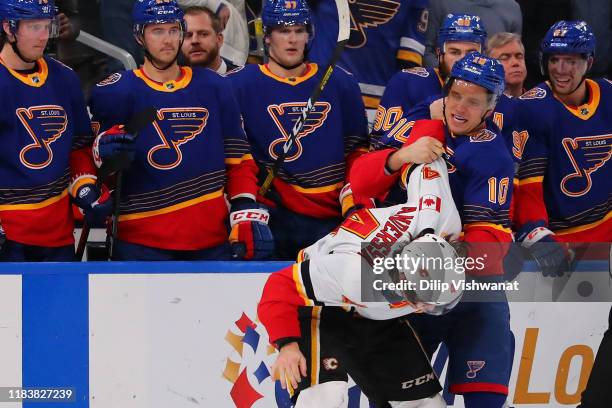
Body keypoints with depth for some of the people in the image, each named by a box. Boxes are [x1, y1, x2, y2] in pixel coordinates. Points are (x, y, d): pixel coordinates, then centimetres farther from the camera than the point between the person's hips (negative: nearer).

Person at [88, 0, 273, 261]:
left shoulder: (213, 87, 9)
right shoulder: (116, 92, 0)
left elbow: (238, 160, 10)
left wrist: (247, 213, -1)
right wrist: (104, 151, -18)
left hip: (211, 241, 3)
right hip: (141, 243, -3)